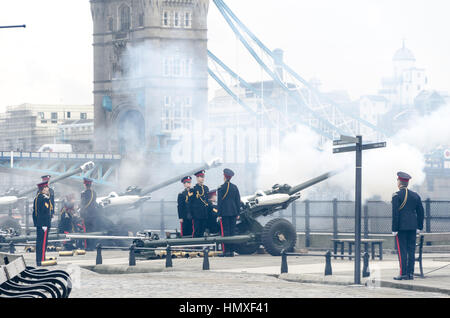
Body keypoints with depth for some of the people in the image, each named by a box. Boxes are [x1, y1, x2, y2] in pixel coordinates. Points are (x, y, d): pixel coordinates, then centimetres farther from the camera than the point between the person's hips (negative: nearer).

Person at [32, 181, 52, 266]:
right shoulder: (44, 198, -16)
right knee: (43, 242, -8)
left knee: (39, 242, 13)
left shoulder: (36, 198, 14)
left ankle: (38, 261, 17)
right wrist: (45, 225, -20)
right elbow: (44, 212, -20)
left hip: (38, 224, 10)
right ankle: (41, 261, -8)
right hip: (44, 223, -10)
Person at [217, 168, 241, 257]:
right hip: (233, 212, 4)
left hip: (225, 213, -4)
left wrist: (219, 214, -3)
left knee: (226, 231, -2)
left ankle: (227, 250, -6)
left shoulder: (221, 188, -6)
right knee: (233, 230, 6)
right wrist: (238, 213, 15)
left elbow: (219, 202, -6)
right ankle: (232, 251, 6)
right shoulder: (235, 187, 7)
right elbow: (238, 201, 10)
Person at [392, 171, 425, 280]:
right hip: (412, 227, 5)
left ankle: (403, 273, -7)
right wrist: (419, 227, 17)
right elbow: (421, 212, 10)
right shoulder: (415, 195, 9)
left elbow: (395, 213, -13)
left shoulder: (396, 196, -8)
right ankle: (411, 273, 7)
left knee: (402, 251, -4)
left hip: (401, 227, -5)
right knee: (411, 250, 8)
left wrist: (394, 229, -10)